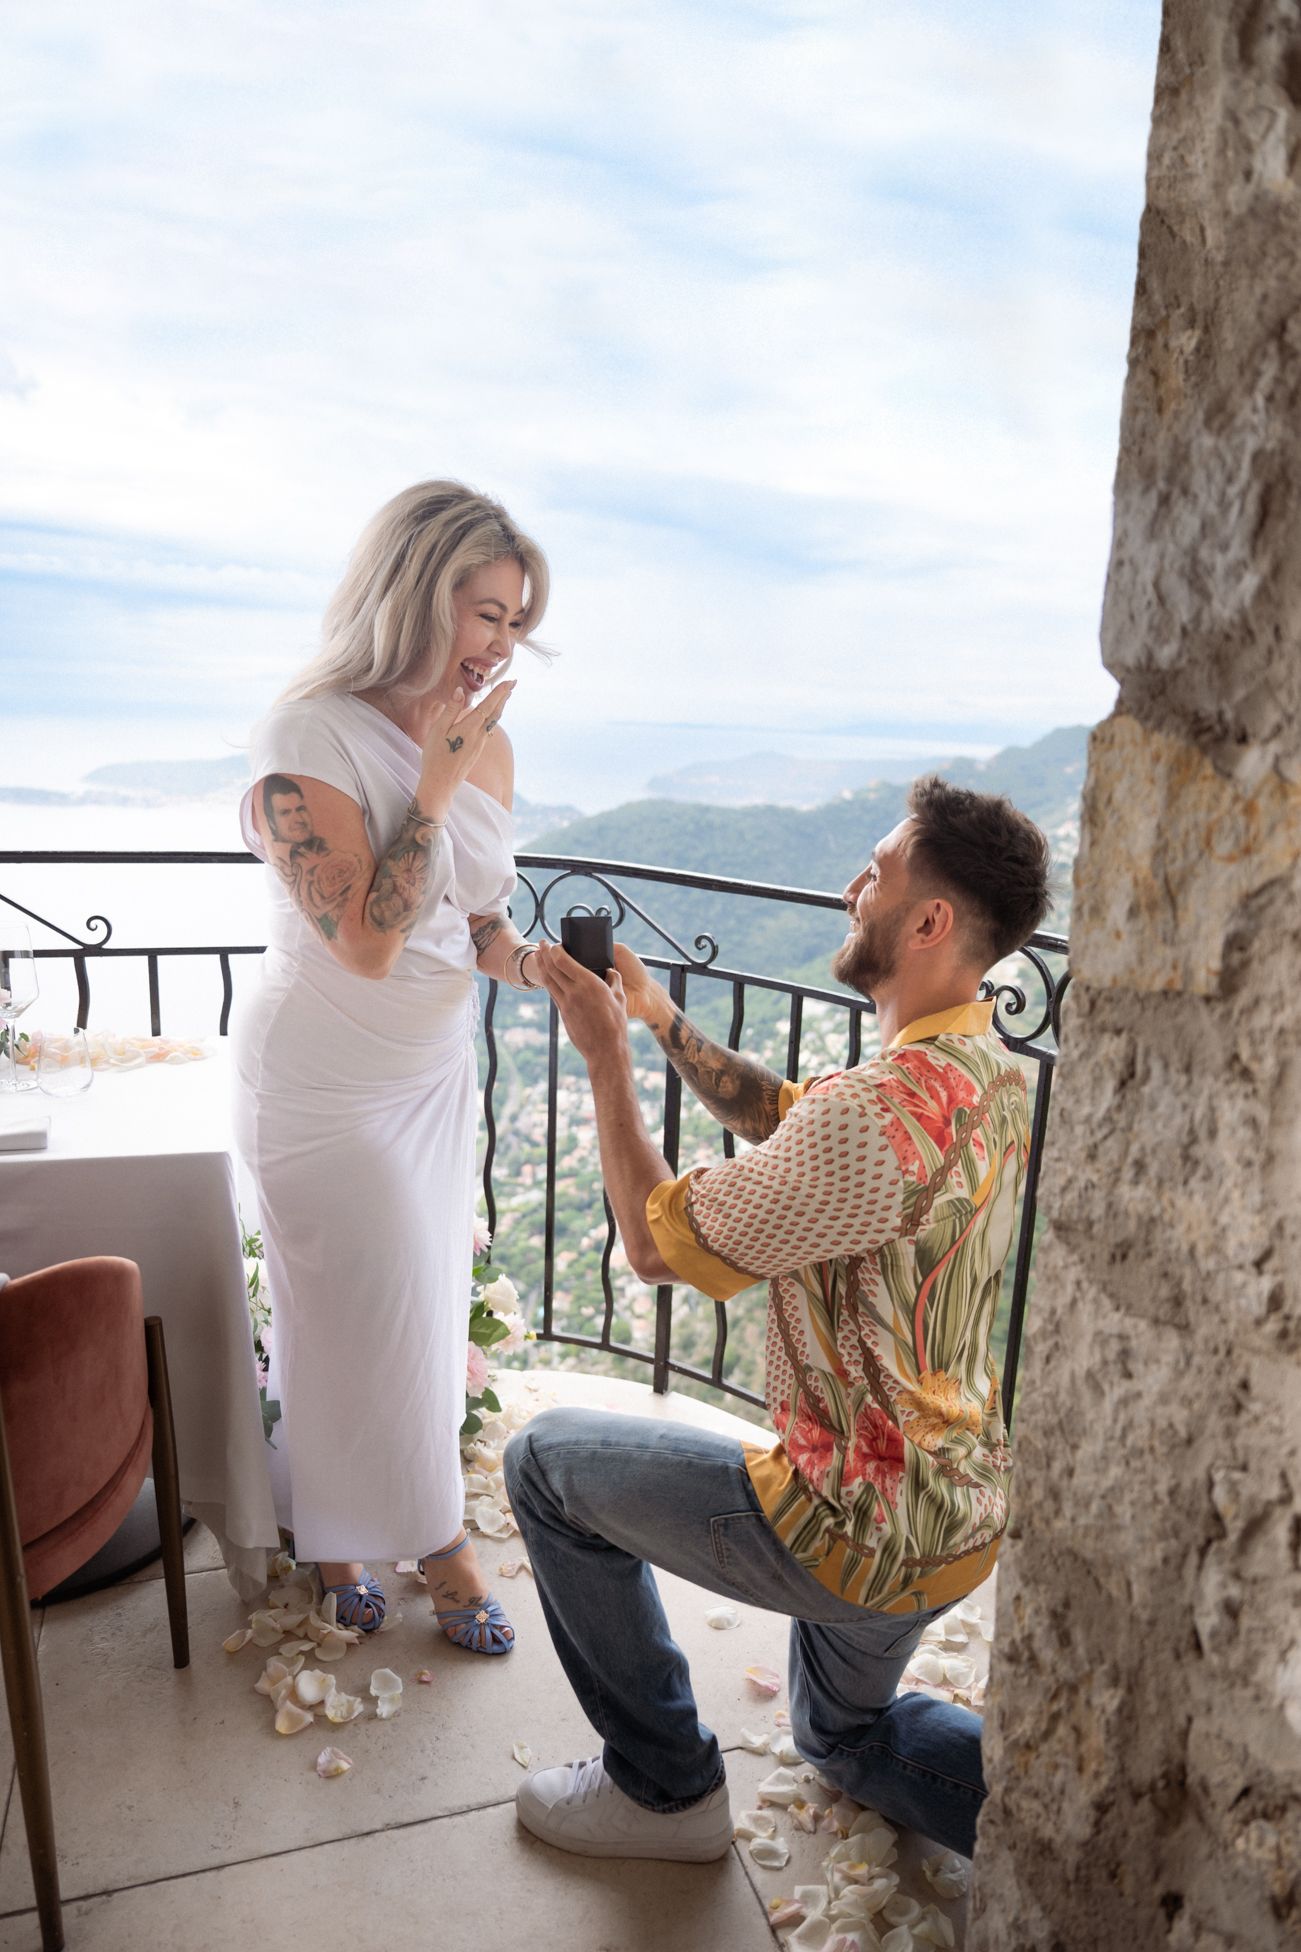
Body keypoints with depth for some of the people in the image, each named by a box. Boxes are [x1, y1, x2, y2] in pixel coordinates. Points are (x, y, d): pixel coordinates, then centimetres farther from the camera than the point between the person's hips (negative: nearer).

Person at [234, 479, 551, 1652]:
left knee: (422, 1306, 17)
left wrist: (534, 962, -14)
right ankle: (437, 1539, 34)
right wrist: (439, 776, -25)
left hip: (437, 1068, 7)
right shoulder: (310, 740, -21)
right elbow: (368, 941, -27)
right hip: (329, 1084, -6)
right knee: (363, 1316, 9)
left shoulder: (485, 743, -2)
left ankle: (346, 1526, 43)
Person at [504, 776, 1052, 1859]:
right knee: (844, 1736, 35)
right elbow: (775, 1112, 11)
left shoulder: (883, 1107, -32)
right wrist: (659, 1013, 3)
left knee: (549, 1459, 7)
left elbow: (657, 1240, -20)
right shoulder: (989, 1069, -1)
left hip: (862, 1533, -9)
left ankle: (662, 1787, 18)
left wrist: (607, 1053, -11)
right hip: (963, 1518, 9)